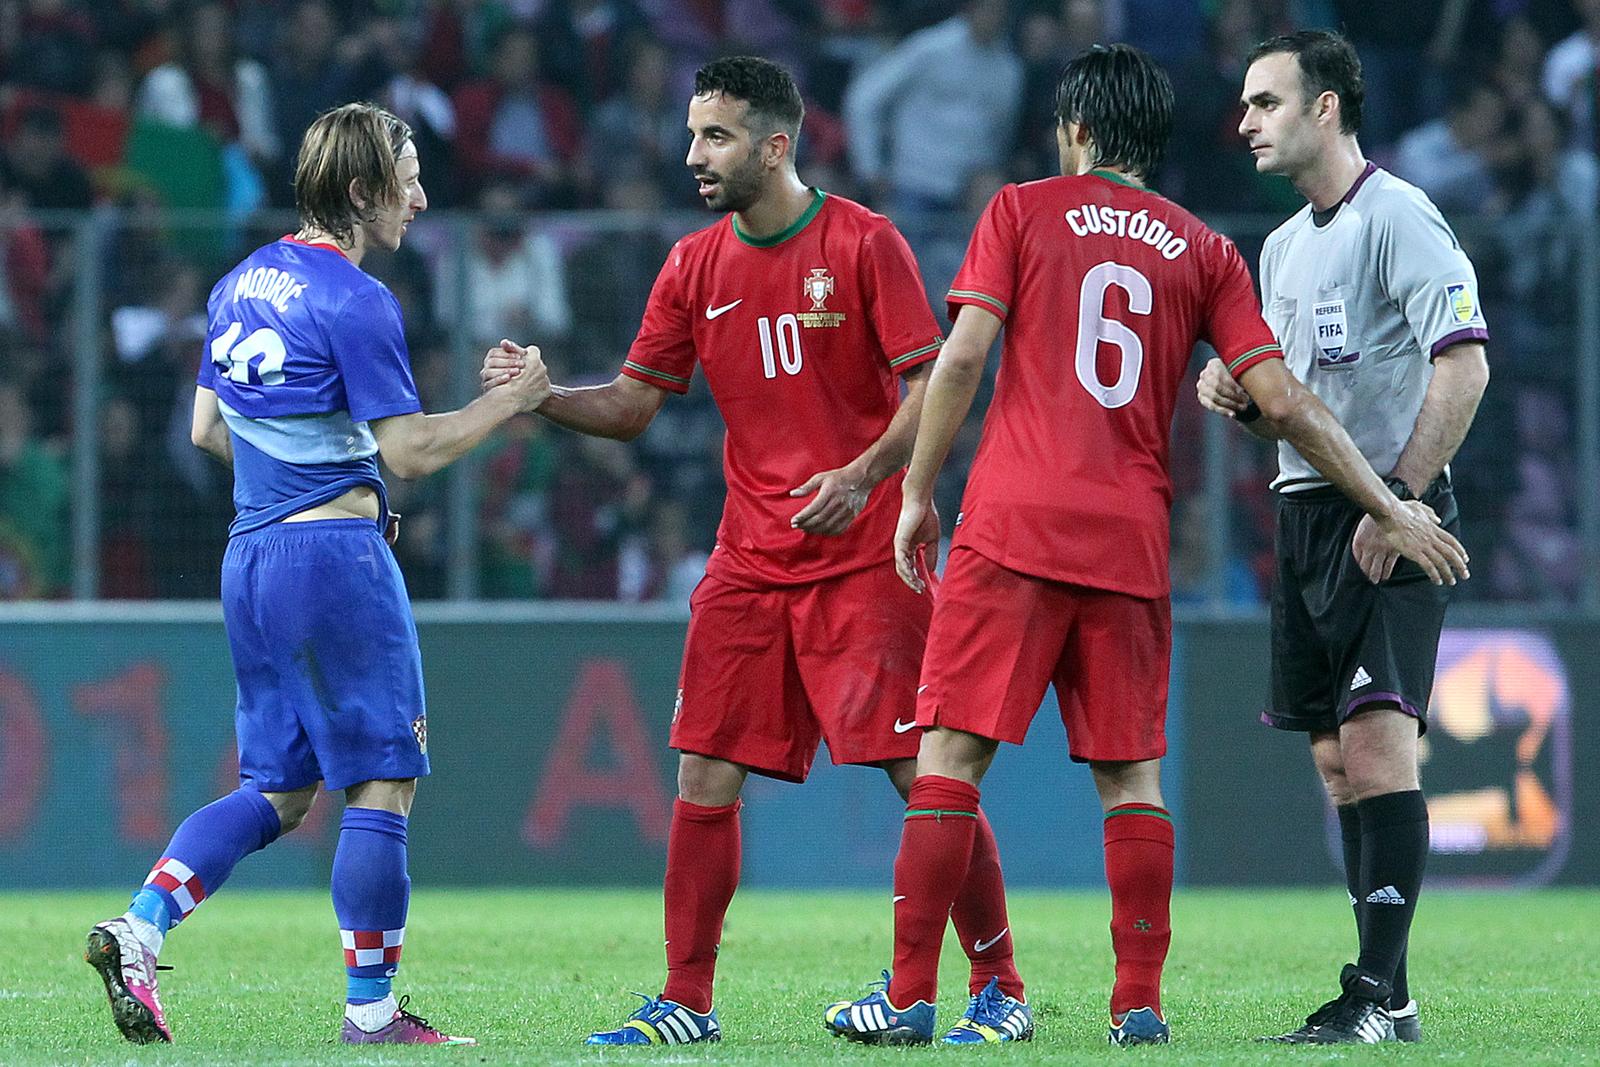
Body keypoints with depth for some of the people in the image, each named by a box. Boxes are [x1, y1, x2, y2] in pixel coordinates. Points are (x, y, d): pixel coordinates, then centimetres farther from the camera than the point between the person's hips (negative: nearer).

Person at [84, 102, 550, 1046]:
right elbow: (410, 450, -14)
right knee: (384, 783, -1)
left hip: (252, 553, 8)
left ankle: (138, 931, -4)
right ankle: (372, 1009, 0)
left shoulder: (242, 284, 12)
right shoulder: (355, 300, -13)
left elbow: (208, 429, 19)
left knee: (278, 790, 13)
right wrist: (509, 402, -3)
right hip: (336, 552, -8)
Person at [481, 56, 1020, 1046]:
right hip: (749, 558, 5)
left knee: (922, 770, -8)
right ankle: (687, 1003, 6)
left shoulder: (863, 242, -6)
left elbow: (930, 386, -7)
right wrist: (541, 396, -7)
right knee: (705, 778, -1)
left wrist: (867, 472, -22)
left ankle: (999, 983, 2)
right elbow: (632, 405, 11)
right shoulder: (695, 267, 9)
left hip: (863, 555, -5)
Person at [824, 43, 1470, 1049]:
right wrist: (1390, 510, 8)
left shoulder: (1022, 211, 6)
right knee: (1132, 774, 8)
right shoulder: (1205, 250, 11)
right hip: (1132, 541, 3)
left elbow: (963, 356, -3)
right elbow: (1281, 399, 4)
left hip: (1013, 525, -2)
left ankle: (911, 997, -5)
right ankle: (1140, 1005, 2)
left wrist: (919, 494, 5)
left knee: (951, 752, -1)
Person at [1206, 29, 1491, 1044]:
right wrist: (1238, 395, 4)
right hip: (1306, 512, 9)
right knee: (1337, 758, 6)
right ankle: (1388, 991, 9)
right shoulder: (1284, 245, 19)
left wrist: (1399, 500, -21)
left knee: (1374, 739, -16)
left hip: (1390, 519, -9)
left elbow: (1464, 364, -17)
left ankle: (1382, 989, -19)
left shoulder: (1398, 218, -8)